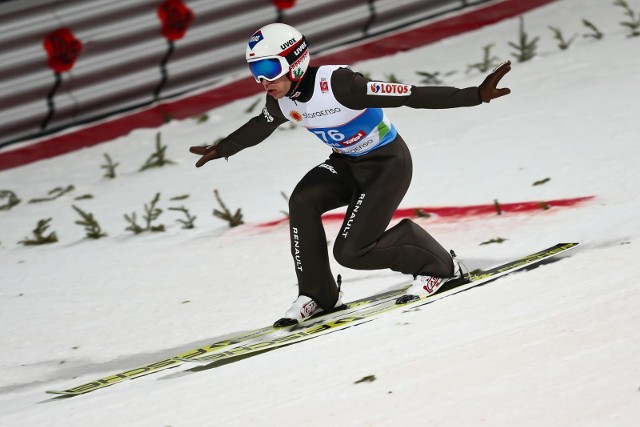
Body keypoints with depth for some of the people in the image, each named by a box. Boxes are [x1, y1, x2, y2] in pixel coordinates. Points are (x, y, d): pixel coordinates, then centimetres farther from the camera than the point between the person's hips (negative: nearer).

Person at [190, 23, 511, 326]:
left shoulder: (337, 85, -32)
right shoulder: (281, 100, -10)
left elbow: (412, 95, -33)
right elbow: (257, 128, 15)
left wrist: (476, 95, -39)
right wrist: (221, 150, 31)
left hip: (388, 163, -7)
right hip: (347, 163, 7)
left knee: (350, 252, -14)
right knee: (302, 201, -20)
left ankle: (437, 266, 8)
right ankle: (317, 295, -5)